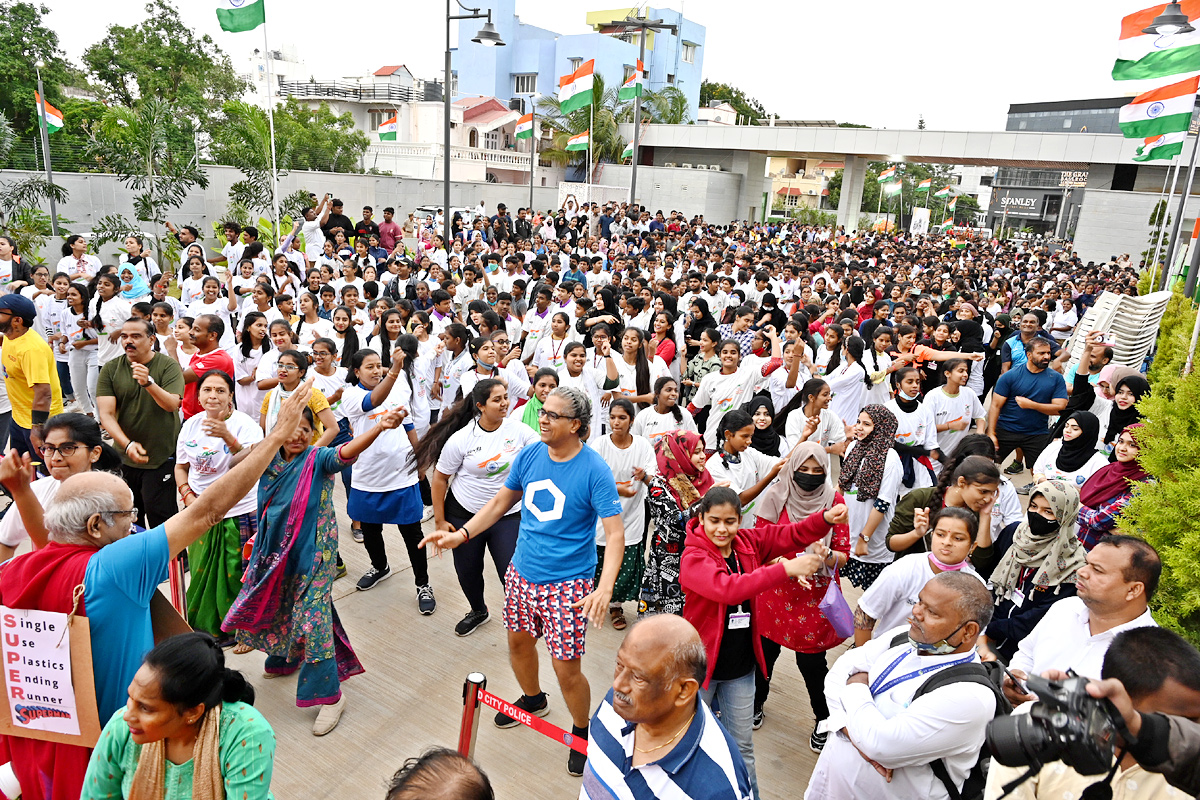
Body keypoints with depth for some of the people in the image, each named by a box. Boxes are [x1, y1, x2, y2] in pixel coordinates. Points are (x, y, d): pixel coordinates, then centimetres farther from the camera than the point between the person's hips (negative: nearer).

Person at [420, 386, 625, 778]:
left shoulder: (594, 470, -20)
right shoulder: (529, 455, -3)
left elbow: (615, 533, -22)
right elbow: (501, 501, 11)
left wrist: (605, 588, -35)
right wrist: (461, 533, 2)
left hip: (568, 582, -6)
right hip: (522, 572, 6)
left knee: (566, 668, 0)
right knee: (518, 641, 23)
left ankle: (582, 732, 29)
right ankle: (533, 700, 54)